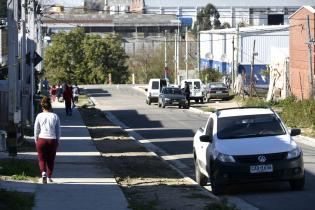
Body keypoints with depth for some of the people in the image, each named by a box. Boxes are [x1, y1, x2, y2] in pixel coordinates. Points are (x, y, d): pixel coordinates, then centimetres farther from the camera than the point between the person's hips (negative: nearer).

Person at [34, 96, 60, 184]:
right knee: (51, 160, 15)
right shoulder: (55, 116, 0)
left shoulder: (39, 116, -2)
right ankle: (49, 177, 18)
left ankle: (43, 173, -15)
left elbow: (36, 130, 3)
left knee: (42, 159, 9)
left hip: (41, 140, -1)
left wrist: (36, 140, 14)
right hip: (52, 140, 1)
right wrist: (57, 141, 13)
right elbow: (58, 130, 3)